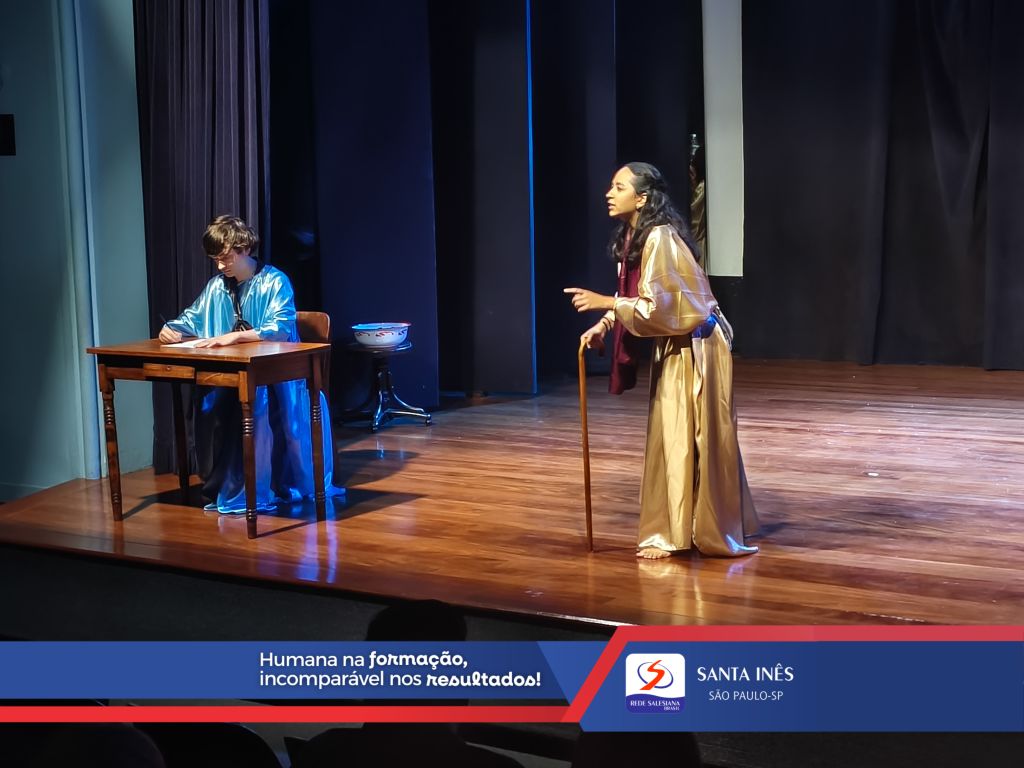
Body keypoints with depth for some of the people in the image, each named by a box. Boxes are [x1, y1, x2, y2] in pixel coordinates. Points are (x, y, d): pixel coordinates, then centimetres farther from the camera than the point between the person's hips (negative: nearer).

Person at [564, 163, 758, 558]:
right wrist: (605, 324, 1)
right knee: (670, 438, 12)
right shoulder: (634, 237, 6)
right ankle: (672, 531, 19)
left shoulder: (660, 238, -23)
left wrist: (604, 302, -24)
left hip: (693, 347, -9)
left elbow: (657, 306, -26)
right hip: (673, 346, 9)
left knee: (695, 440, -2)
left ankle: (712, 533, 8)